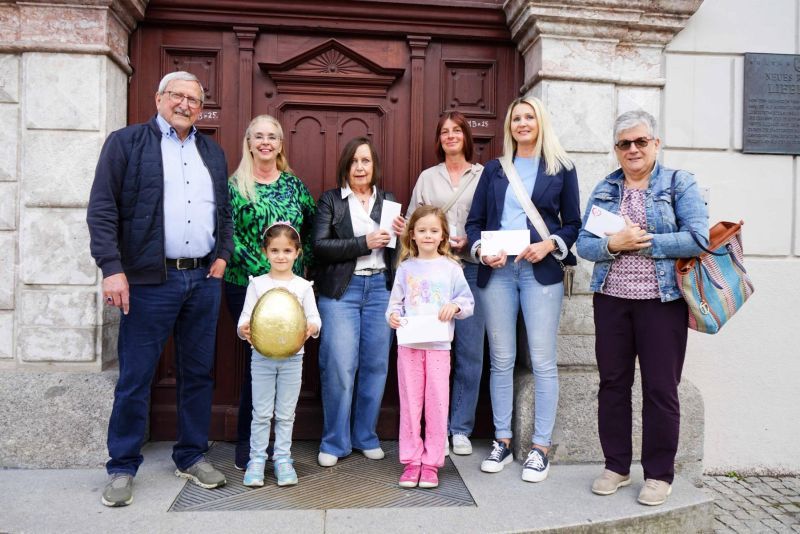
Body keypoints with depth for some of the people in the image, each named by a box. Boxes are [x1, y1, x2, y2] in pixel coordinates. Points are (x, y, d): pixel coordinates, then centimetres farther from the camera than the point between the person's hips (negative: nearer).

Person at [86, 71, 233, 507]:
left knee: (198, 373, 11)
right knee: (135, 377, 3)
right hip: (150, 280, -4)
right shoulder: (125, 142, 1)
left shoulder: (213, 152, 16)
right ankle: (122, 468, 20)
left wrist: (223, 255, 5)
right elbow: (102, 210, -5)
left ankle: (192, 457, 26)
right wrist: (112, 269, -14)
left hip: (205, 279, 5)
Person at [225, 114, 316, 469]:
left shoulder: (294, 185, 12)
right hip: (247, 285, -3)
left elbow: (313, 227, 13)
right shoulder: (235, 185, 1)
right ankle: (246, 445, 15)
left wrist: (302, 262, 0)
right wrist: (256, 266, -16)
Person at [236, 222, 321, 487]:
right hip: (262, 357, 0)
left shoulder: (303, 286, 1)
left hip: (292, 358, 0)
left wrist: (311, 328, -27)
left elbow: (314, 317, -3)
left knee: (285, 414, 10)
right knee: (261, 413, 7)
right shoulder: (257, 284, 2)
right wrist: (244, 330, -24)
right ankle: (257, 460, 21)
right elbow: (245, 318, -1)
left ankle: (282, 459, 23)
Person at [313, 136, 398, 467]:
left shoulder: (388, 201, 16)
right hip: (341, 290, -3)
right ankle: (335, 442, 11)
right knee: (339, 367, -5)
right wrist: (364, 243, -13)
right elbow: (320, 246, -6)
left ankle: (366, 437, 21)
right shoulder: (330, 201, 6)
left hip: (381, 288, 3)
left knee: (376, 365, 5)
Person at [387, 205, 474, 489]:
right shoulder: (406, 268, 7)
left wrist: (455, 306, -13)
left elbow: (469, 302, 7)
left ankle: (431, 463, 15)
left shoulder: (451, 268, 4)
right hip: (408, 345, 1)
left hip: (439, 345, -1)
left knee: (437, 404, 2)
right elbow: (395, 302, 8)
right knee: (410, 403, 6)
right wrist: (393, 315, -12)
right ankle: (411, 461, 18)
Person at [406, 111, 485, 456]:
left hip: (471, 269, -1)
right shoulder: (427, 178, 15)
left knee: (470, 352, 1)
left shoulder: (483, 175, 9)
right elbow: (410, 224, 12)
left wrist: (471, 240, -12)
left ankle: (461, 429, 14)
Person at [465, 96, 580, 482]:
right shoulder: (494, 170, 15)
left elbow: (574, 224, 7)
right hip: (497, 271, 2)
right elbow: (474, 221, 12)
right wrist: (481, 249, -6)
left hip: (540, 272, -2)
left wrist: (550, 244, -11)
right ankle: (502, 440, 19)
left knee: (542, 361, -2)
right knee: (501, 360, 7)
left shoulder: (561, 169, 9)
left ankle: (540, 447, 9)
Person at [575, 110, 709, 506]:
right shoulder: (605, 189, 10)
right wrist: (613, 244, -15)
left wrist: (642, 242, -14)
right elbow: (584, 243, 4)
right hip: (611, 299, 4)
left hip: (662, 300, -3)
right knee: (612, 384, 9)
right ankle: (616, 467, 24)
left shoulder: (680, 184, 0)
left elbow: (698, 239, -12)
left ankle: (659, 474, 20)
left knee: (660, 388, 4)